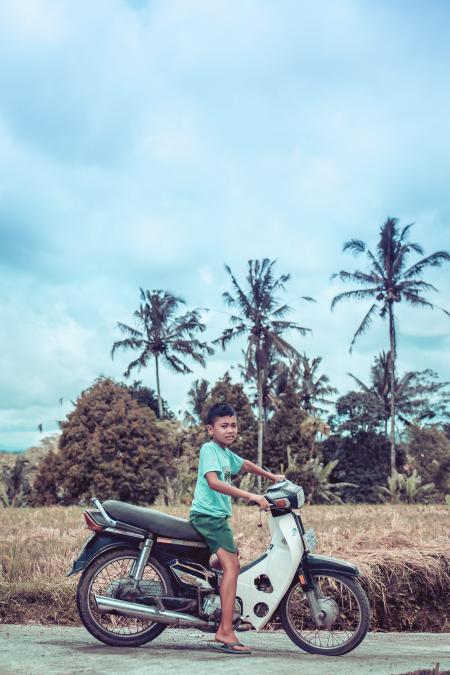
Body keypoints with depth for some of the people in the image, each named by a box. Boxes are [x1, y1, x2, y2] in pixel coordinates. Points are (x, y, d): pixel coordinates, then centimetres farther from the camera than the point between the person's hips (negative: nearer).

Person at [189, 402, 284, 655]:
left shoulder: (226, 453, 15)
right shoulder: (209, 449, -13)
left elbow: (246, 465, 36)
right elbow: (213, 482, -29)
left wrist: (272, 476, 42)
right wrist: (250, 496, -33)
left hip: (218, 516, 10)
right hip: (207, 515, -10)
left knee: (231, 560, 20)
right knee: (232, 565, -19)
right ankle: (226, 630, -21)